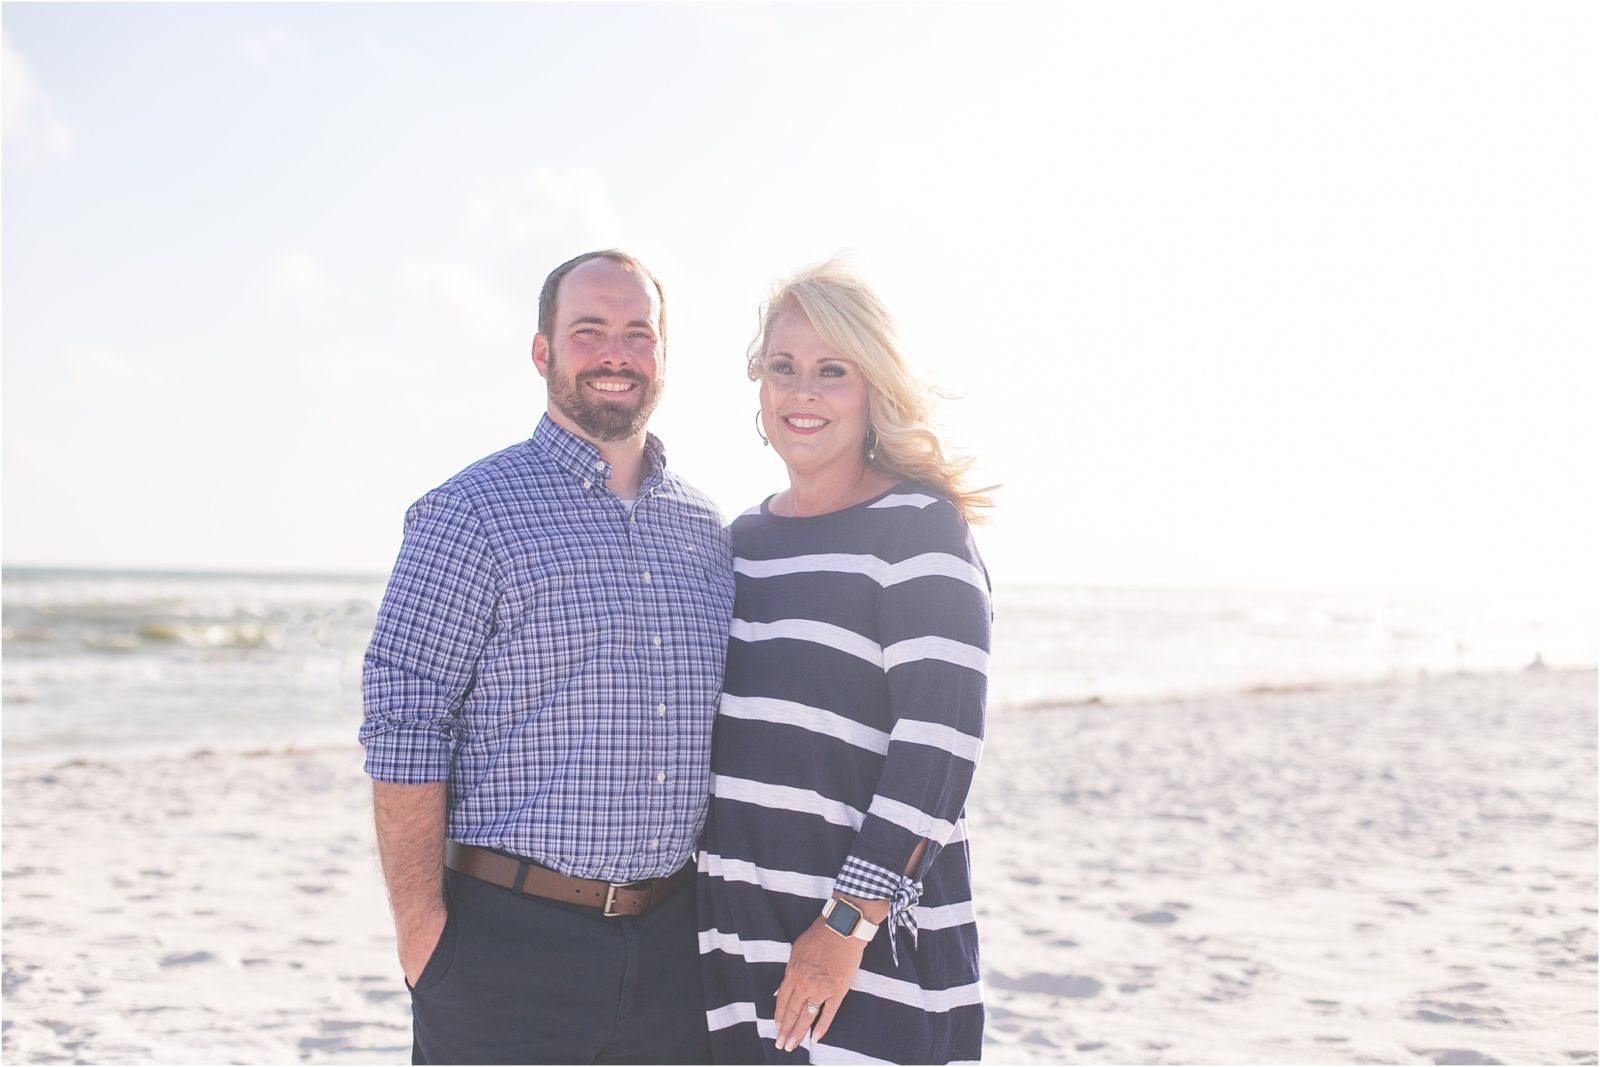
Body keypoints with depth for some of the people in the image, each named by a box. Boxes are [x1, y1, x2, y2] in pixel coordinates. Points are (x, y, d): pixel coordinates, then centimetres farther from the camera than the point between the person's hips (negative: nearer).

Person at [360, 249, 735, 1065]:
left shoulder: (706, 530, 12)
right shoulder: (470, 514, -5)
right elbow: (404, 728, -10)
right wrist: (420, 924, -14)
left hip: (669, 939, 5)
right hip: (507, 940, -5)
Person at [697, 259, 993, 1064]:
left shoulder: (917, 527, -9)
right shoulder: (744, 537, 12)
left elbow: (938, 742, -15)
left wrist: (848, 925, -18)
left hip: (871, 937, -6)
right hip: (738, 925, 6)